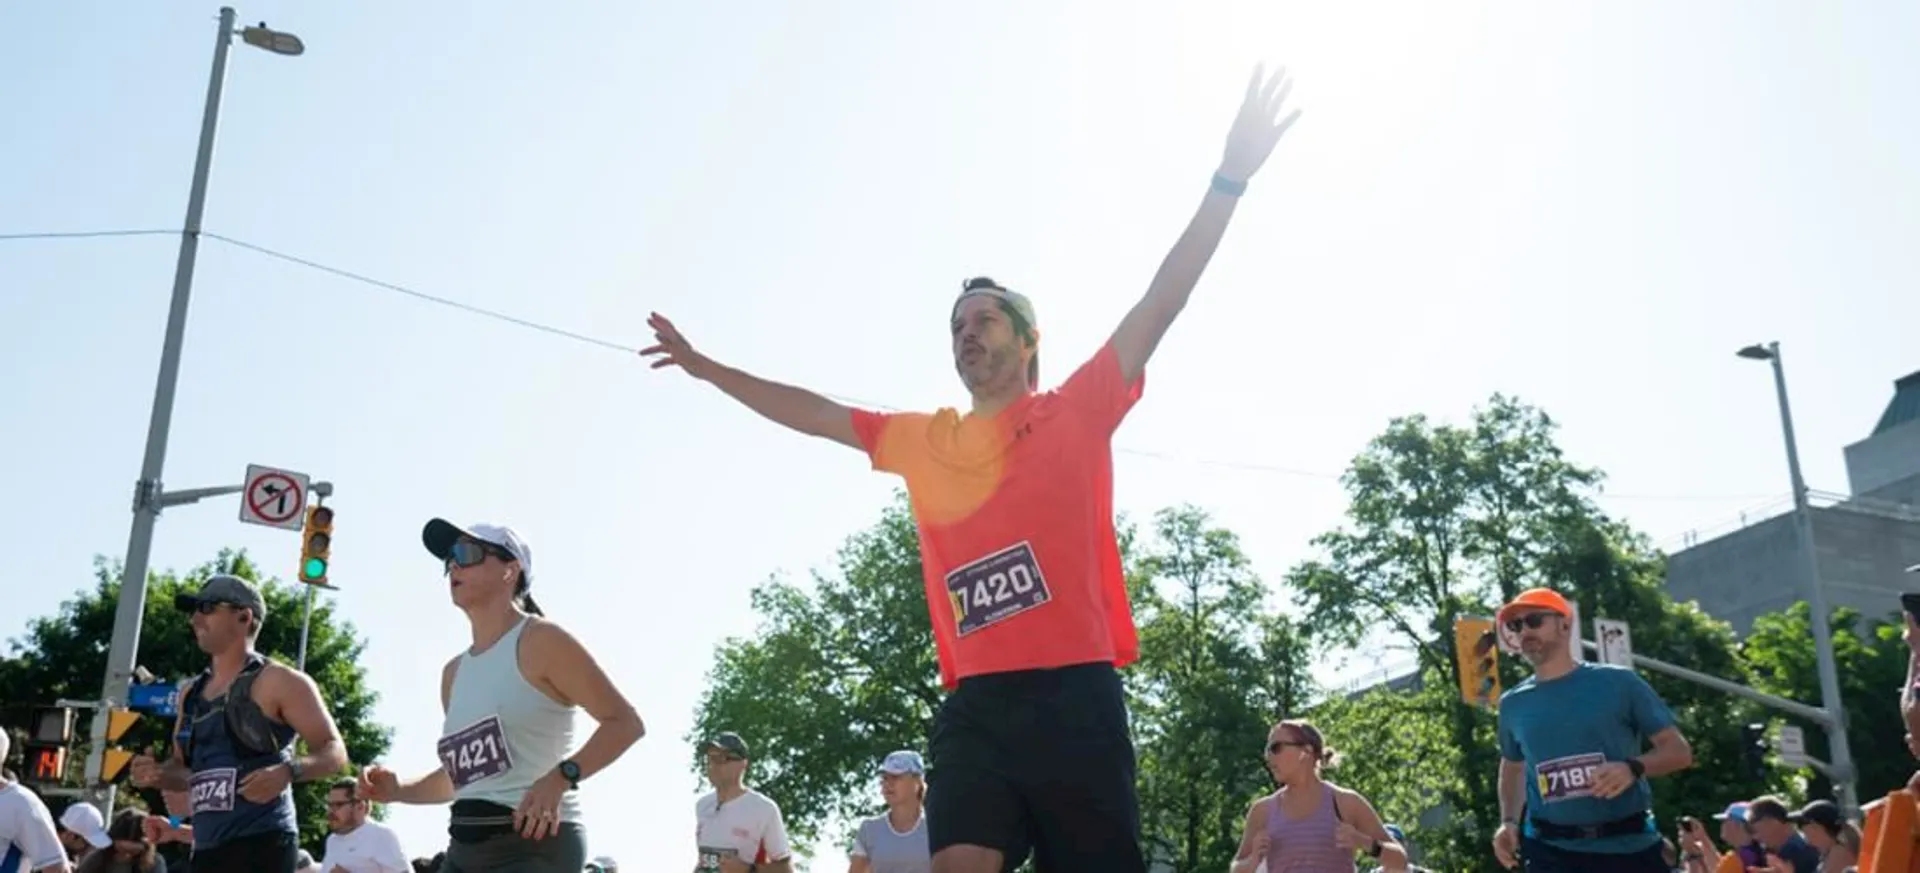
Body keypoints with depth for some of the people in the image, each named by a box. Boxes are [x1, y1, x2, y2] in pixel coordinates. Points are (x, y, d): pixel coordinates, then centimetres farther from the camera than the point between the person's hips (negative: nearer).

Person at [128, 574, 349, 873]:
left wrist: (289, 770, -27)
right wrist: (156, 774, 5)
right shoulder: (192, 694, 19)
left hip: (261, 845, -8)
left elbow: (334, 752, -7)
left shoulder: (279, 682, -4)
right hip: (207, 849, 8)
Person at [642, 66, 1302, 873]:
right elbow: (812, 412, 28)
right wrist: (705, 368, 34)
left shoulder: (1077, 412, 8)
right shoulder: (922, 441, 20)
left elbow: (1159, 305, 0)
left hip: (1073, 694, -3)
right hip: (975, 705, 3)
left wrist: (1229, 179, -7)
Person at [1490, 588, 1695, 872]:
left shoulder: (1618, 683, -1)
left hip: (1630, 846, -1)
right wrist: (1509, 821, 8)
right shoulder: (1513, 703, 8)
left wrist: (1634, 767, -20)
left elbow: (1679, 751, 0)